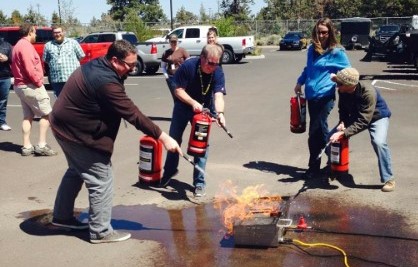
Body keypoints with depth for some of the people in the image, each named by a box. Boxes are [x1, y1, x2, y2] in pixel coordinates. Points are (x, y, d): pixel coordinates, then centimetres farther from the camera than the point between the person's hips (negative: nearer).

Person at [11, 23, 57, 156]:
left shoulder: (18, 45, 18)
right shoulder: (26, 45, -15)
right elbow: (30, 68, -24)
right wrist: (38, 81, -14)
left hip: (21, 85, 10)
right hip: (31, 85, -10)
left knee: (28, 116, 12)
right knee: (46, 114, -4)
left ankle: (27, 146, 12)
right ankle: (42, 145, -7)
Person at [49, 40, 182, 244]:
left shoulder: (97, 66, 1)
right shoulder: (106, 82, -29)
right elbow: (133, 115, -29)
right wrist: (163, 137, -26)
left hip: (65, 124, 11)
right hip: (78, 133, -10)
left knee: (76, 171, 26)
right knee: (101, 180, -1)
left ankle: (62, 216, 39)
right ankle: (100, 231, 10)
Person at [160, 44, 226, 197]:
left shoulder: (218, 73, -23)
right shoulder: (188, 66, -26)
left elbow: (218, 96, -34)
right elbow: (178, 90, -21)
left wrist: (220, 112, -53)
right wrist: (193, 103, -36)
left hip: (203, 110, 0)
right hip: (183, 106, 0)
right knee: (174, 140, 12)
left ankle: (199, 183, 7)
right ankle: (170, 171, 37)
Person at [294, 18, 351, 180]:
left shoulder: (337, 52, -6)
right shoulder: (312, 49, 12)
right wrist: (300, 82, 18)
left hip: (325, 96, -7)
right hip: (311, 95, 7)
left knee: (316, 132, -6)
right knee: (321, 130, 12)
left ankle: (314, 168, 4)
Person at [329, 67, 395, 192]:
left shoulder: (368, 92, -39)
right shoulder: (342, 91, -22)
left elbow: (363, 121, -40)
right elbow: (343, 109, -4)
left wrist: (343, 133, -46)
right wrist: (342, 123, -25)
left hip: (377, 117, -5)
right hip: (356, 115, 6)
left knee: (379, 142, -32)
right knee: (331, 136, -5)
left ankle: (388, 179, -13)